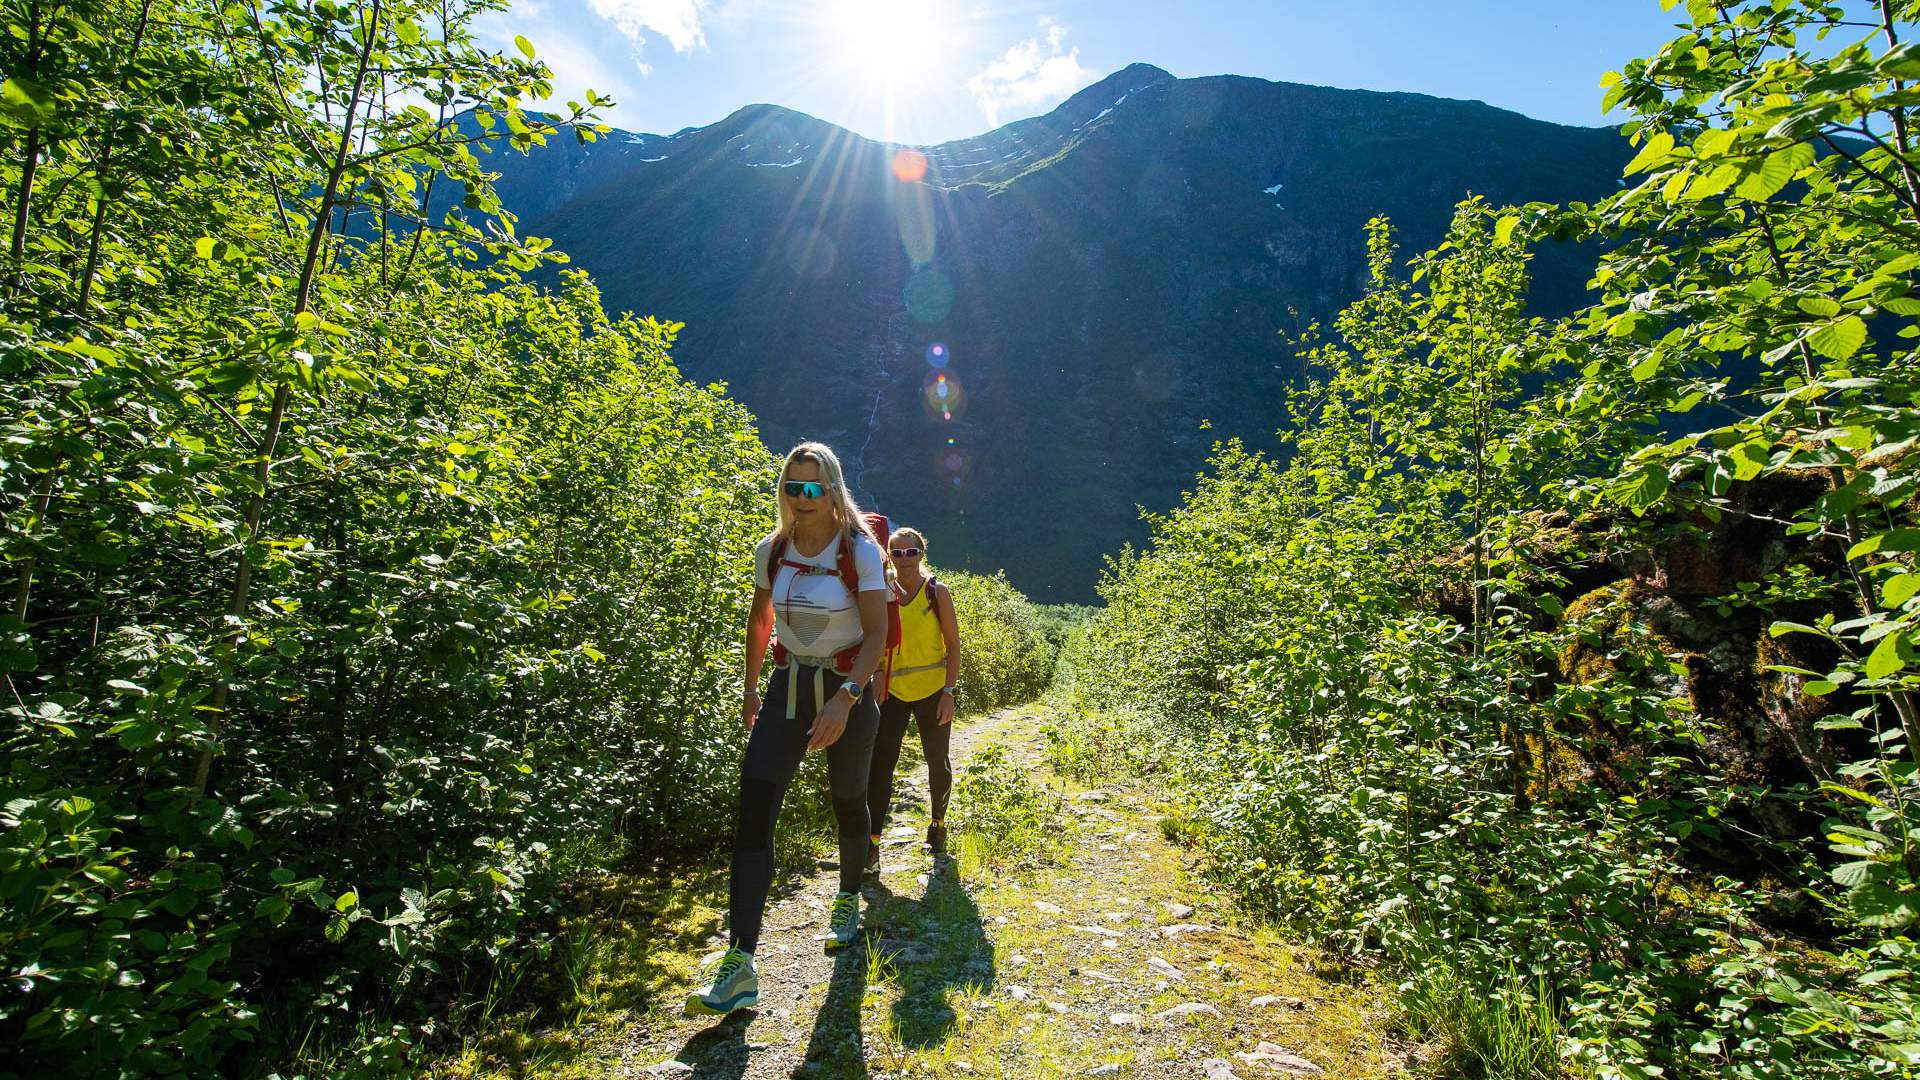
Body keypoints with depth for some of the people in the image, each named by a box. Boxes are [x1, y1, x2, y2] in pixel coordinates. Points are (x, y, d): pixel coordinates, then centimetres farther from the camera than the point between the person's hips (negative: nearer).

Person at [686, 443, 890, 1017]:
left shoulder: (860, 550, -12)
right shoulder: (771, 551, 0)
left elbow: (877, 632, -16)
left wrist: (845, 697, -27)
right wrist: (750, 687, 15)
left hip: (847, 690, -3)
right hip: (787, 687, 3)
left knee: (847, 802, 12)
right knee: (754, 807, -10)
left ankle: (848, 899, 41)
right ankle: (740, 964, -5)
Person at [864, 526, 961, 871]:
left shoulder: (937, 591, -7)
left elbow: (953, 645, -6)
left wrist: (949, 691, -11)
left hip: (932, 691, -1)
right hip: (892, 690, 2)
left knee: (937, 761, 12)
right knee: (880, 763, -6)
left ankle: (938, 824, 35)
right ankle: (872, 843, 1)